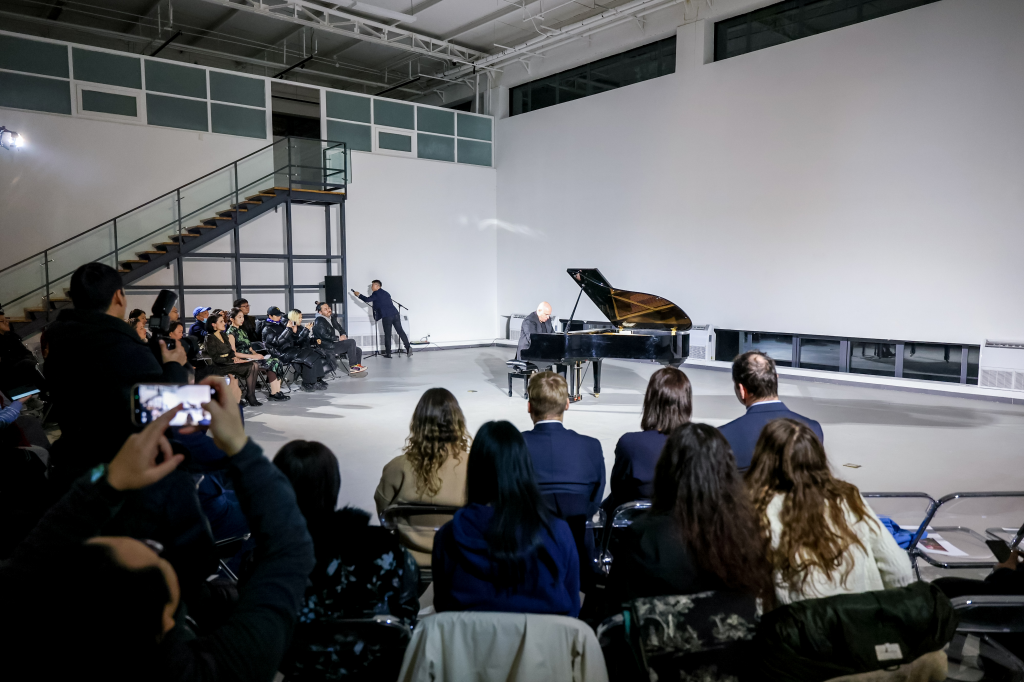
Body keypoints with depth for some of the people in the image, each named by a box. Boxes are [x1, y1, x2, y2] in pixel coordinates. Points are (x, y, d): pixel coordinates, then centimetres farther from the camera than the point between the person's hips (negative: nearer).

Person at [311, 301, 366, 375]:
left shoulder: (332, 318, 17)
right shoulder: (319, 321, -8)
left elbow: (341, 329, 18)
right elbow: (325, 335, -19)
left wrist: (344, 335, -4)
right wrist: (338, 338, -17)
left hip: (336, 344, 9)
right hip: (328, 348, -9)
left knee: (358, 350, -2)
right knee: (351, 342, -24)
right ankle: (353, 366, -18)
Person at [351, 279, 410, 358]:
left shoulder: (376, 293, 1)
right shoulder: (386, 293, 24)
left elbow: (367, 300, -1)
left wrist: (359, 295, 13)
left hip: (387, 317, -6)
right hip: (395, 314, 6)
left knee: (387, 335, 2)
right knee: (400, 331, 5)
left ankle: (388, 353, 8)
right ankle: (408, 347, -5)